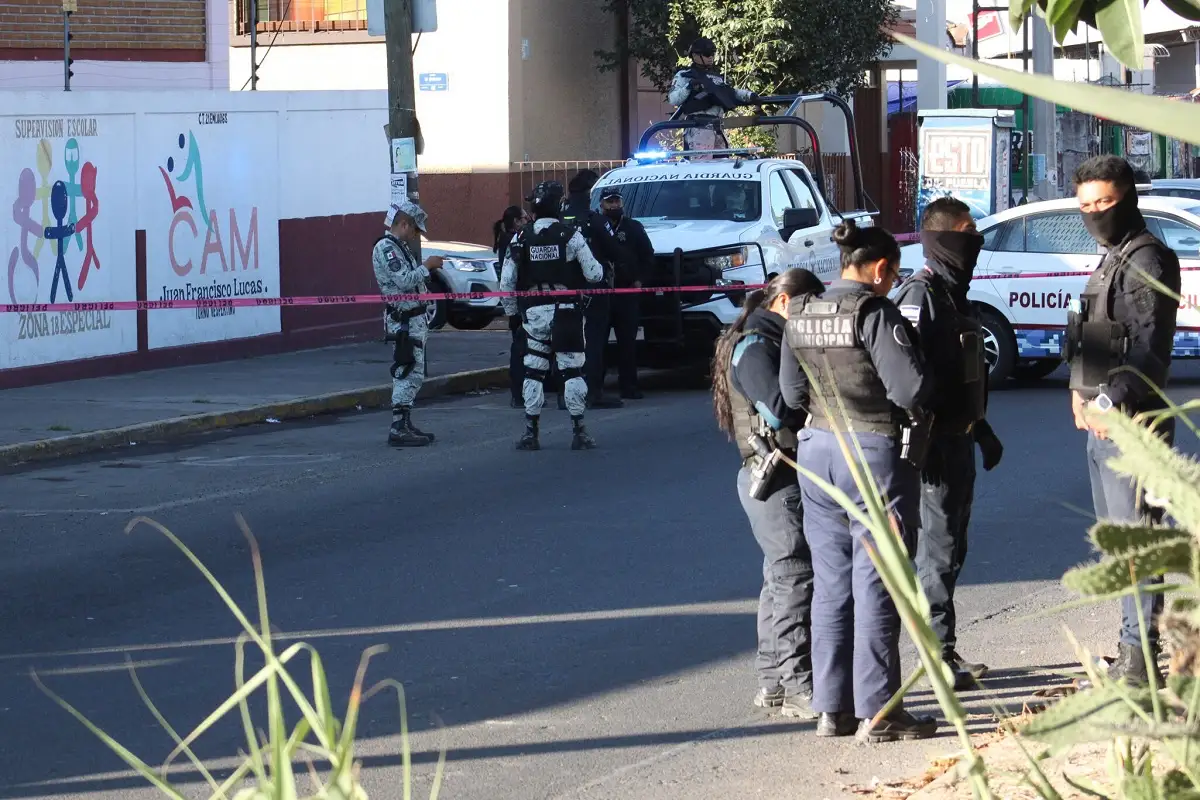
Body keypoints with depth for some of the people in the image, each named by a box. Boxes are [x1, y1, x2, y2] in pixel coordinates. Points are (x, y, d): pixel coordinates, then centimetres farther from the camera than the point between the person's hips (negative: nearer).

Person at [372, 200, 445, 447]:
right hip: (403, 319, -11)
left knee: (413, 375, 13)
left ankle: (405, 425, 18)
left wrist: (428, 269, 12)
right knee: (408, 373, -12)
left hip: (414, 318, 11)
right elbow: (404, 281, -23)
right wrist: (427, 266, -14)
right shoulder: (386, 247, -14)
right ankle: (398, 429, -12)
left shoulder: (400, 247, 18)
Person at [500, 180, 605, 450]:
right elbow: (593, 274, -5)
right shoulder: (570, 236, -7)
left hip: (534, 311, 2)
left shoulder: (521, 238, 1)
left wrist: (511, 311, 15)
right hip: (565, 311, -2)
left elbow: (507, 281, 2)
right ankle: (579, 433, 3)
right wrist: (600, 269, 18)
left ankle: (530, 433, 8)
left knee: (533, 371, 9)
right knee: (572, 370, 3)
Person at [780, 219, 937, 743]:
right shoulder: (874, 313, -16)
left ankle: (832, 708, 15)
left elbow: (791, 392, 13)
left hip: (817, 451, 7)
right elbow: (912, 389, -20)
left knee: (831, 583, 12)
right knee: (876, 585, -1)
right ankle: (879, 712, 1)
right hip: (877, 454, -7)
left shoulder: (800, 316, 6)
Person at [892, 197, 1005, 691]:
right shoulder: (921, 294, -15)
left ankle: (946, 651, 21)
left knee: (951, 547, 14)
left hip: (959, 439, 10)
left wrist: (982, 429, 26)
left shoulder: (956, 294, 16)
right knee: (938, 548, -5)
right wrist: (922, 441, -26)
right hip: (937, 444, -10)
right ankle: (941, 656, -1)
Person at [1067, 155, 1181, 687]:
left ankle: (1141, 658, -10)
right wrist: (1082, 395, 13)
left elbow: (1148, 346, -21)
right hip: (1102, 422, 11)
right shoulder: (1112, 260, 20)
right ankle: (1133, 656, 22)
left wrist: (1114, 402, -29)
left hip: (1129, 424, -11)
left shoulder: (1146, 260, -11)